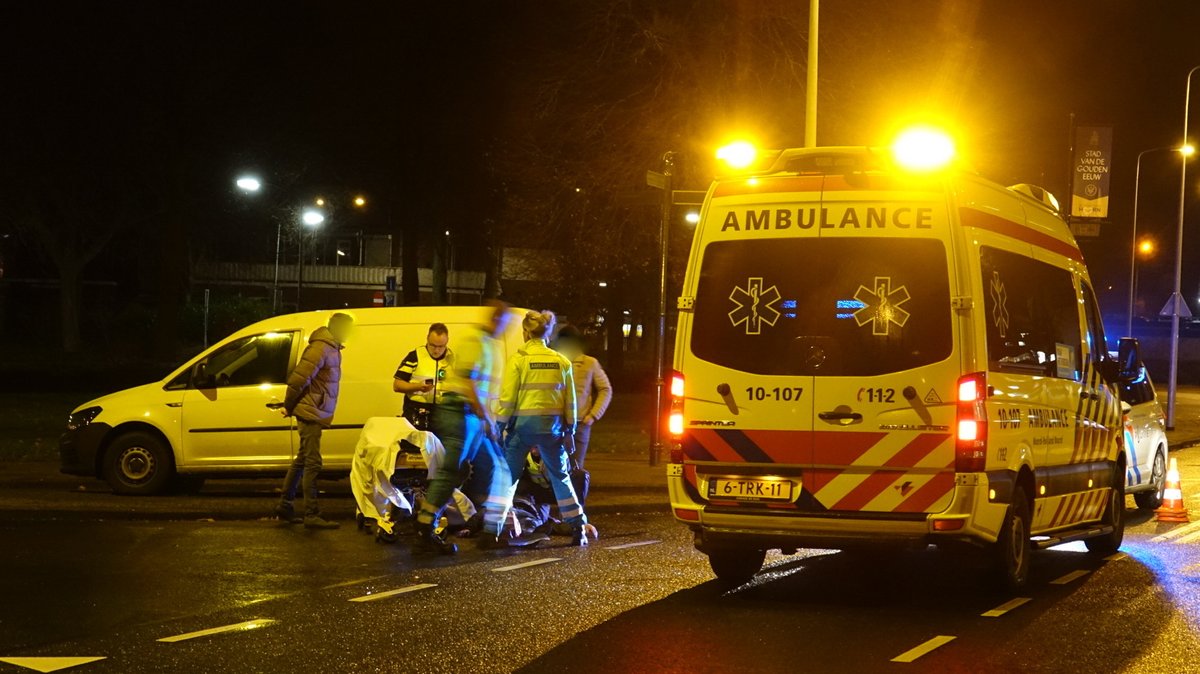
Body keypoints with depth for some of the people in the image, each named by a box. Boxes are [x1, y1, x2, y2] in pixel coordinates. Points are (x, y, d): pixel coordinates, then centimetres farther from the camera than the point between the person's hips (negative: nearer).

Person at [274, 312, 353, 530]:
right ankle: (311, 515, -8)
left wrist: (290, 406, 12)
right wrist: (289, 406, -12)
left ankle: (284, 505, 26)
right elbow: (298, 378, -23)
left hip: (315, 414, 10)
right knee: (312, 463, -9)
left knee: (302, 460, 17)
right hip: (311, 413, -10)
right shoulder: (321, 348, -18)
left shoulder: (331, 349, 13)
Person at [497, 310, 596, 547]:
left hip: (523, 423, -3)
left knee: (507, 476, 5)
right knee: (560, 476, 13)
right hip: (552, 424, 3)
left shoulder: (519, 359, -5)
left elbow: (508, 397, -7)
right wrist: (569, 430, 15)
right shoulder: (561, 361, 6)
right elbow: (569, 400, 8)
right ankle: (578, 528, 9)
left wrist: (501, 425, 0)